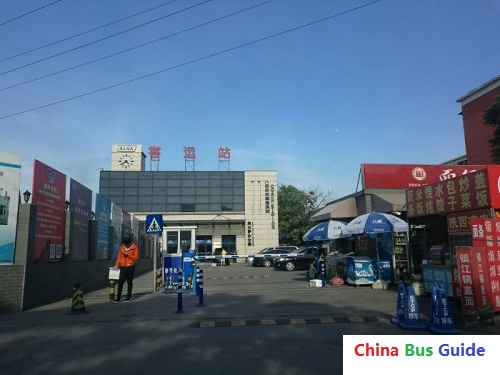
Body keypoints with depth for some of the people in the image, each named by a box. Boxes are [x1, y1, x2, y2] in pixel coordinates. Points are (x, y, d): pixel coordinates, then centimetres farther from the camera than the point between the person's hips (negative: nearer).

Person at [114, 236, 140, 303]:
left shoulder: (134, 247, -2)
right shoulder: (122, 247, 7)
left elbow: (136, 257, -7)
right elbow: (119, 256, 8)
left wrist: (128, 254, -16)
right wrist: (117, 265, -1)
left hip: (131, 267, -2)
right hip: (123, 267, 2)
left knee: (129, 282, 5)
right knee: (120, 282, -4)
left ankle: (128, 298, 14)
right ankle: (118, 298, 0)